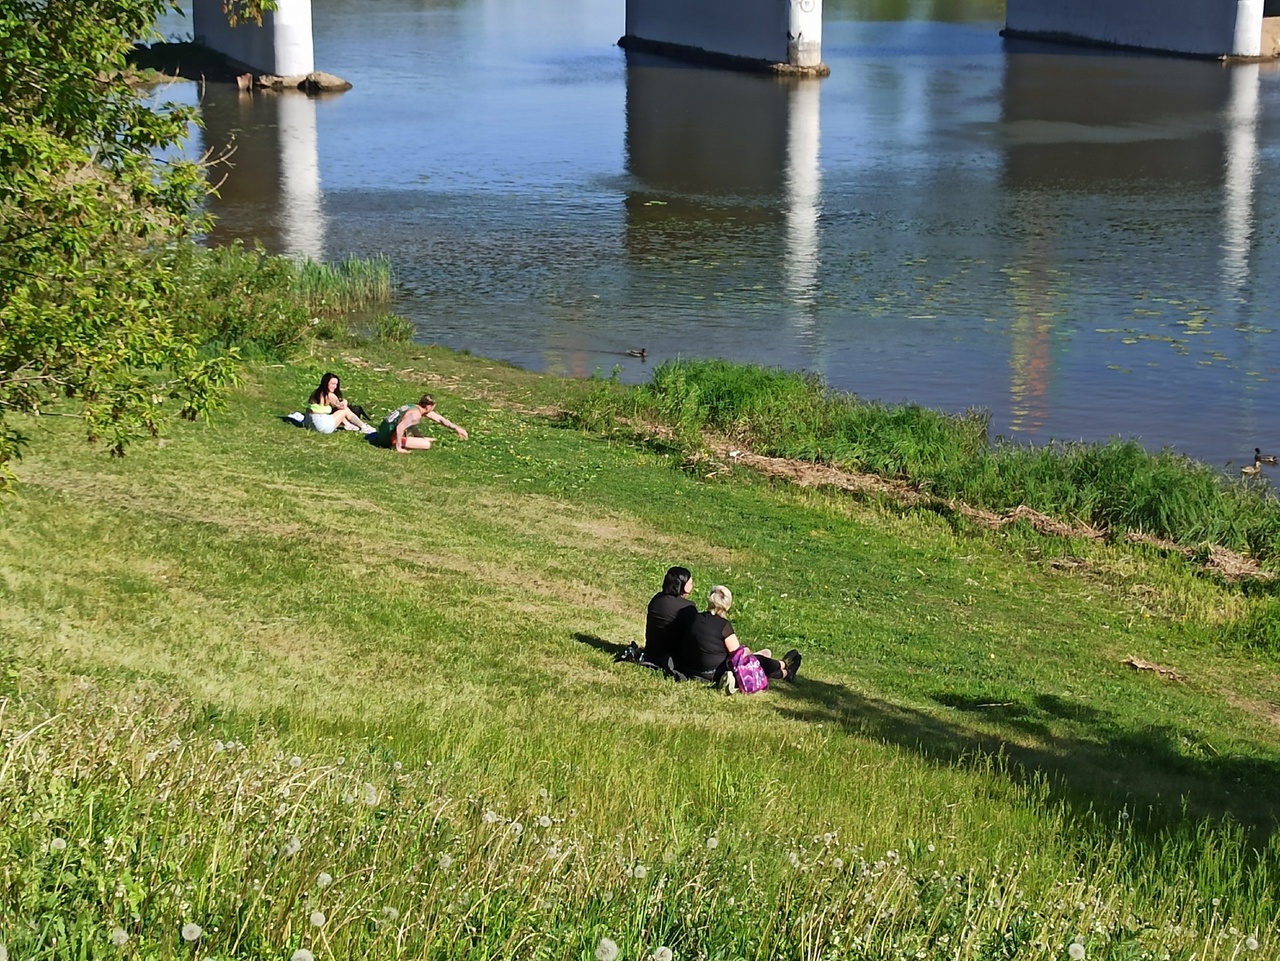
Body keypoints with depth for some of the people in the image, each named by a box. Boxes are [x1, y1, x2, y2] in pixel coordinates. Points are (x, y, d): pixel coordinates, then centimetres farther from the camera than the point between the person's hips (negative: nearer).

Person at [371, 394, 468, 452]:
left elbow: (440, 419, 14)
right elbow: (400, 427, -34)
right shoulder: (415, 414, -23)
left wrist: (457, 428, 12)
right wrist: (398, 448, -29)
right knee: (427, 445, -15)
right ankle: (397, 445, -12)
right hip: (390, 439, -10)